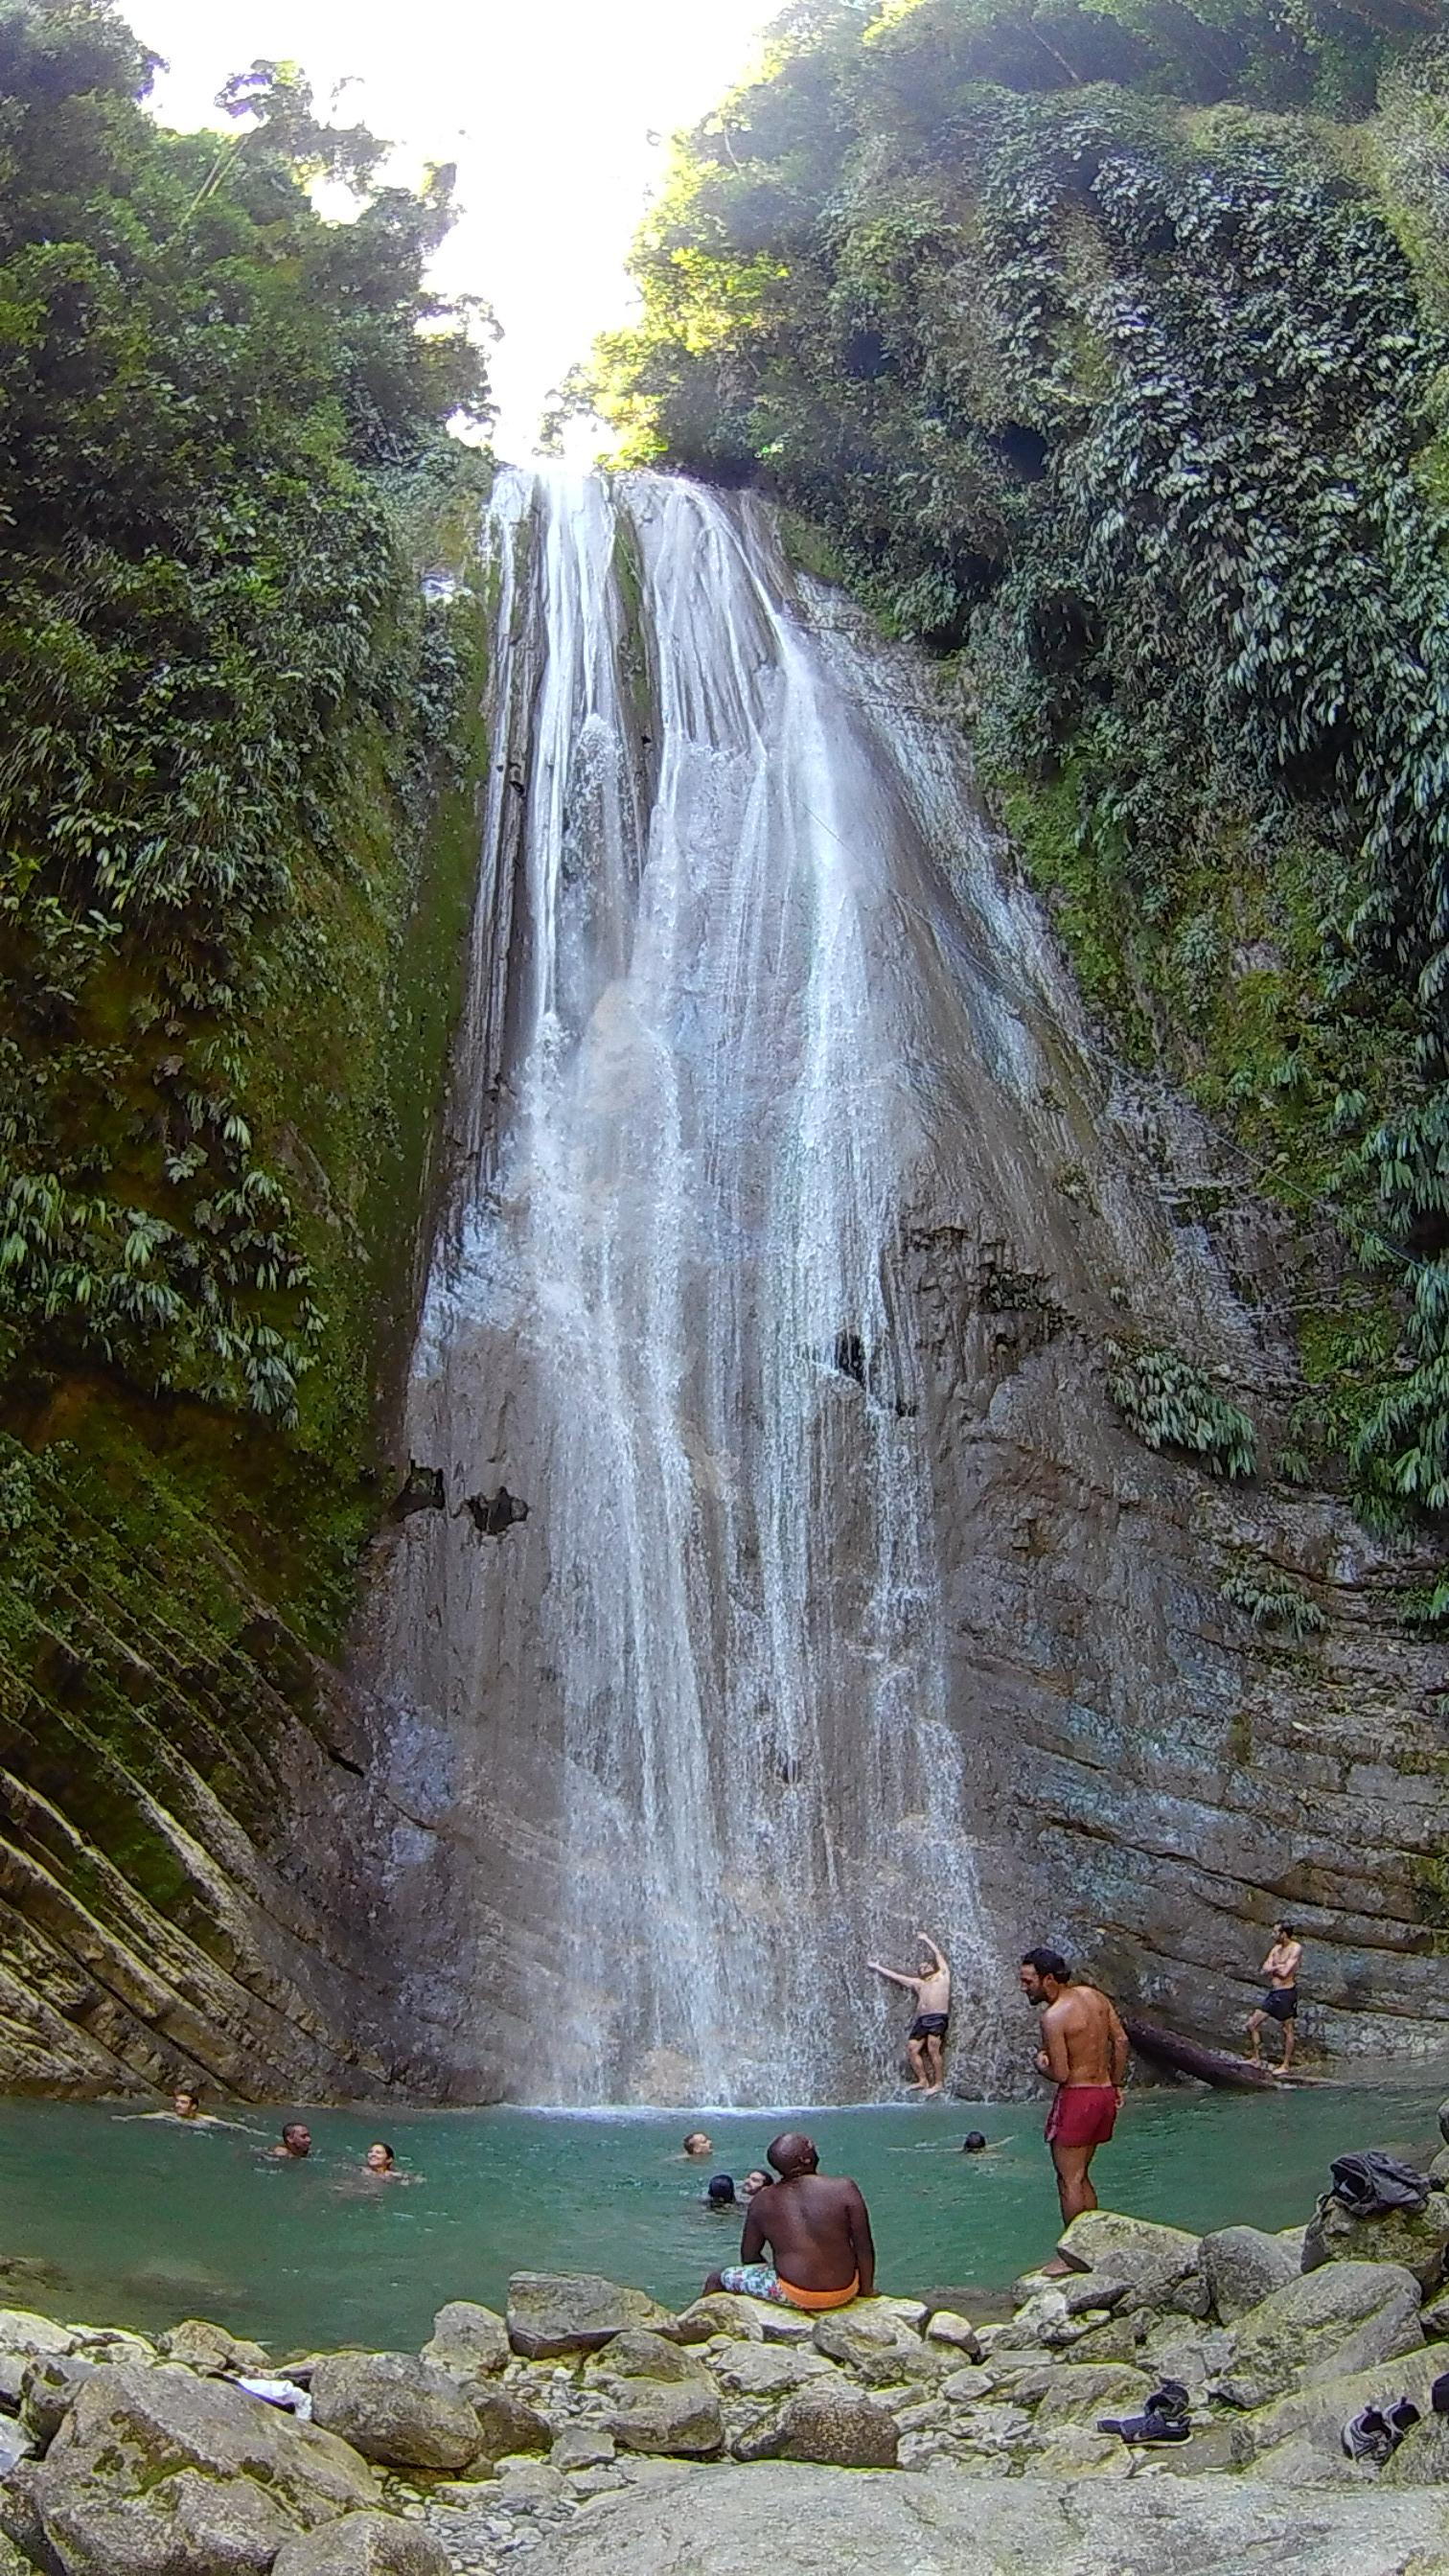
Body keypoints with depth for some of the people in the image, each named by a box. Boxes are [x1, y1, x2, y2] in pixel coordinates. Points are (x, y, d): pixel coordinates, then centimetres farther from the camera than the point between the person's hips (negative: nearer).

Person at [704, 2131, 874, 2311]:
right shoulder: (843, 2189, -12)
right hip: (845, 2291, 1)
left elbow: (749, 2257, 5)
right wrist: (867, 2288, 8)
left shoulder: (762, 2201, -6)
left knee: (716, 2279, 17)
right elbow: (864, 2247, -6)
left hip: (794, 2296, -1)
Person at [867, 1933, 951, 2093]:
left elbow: (937, 1954, 12)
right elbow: (896, 1976, 28)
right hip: (922, 2020, 6)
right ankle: (922, 2080, 9)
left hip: (938, 2018, -6)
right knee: (912, 2049, -3)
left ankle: (937, 2083, -12)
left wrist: (926, 1940, 23)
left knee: (933, 2049, -17)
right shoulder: (918, 1984, 25)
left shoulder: (943, 1977, 13)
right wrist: (877, 1968, 30)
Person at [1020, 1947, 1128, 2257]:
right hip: (1105, 2093, 9)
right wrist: (1116, 2084, 18)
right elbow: (1121, 2040, 10)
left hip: (1076, 2097, -9)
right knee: (1081, 2176, 19)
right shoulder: (1094, 1996, 4)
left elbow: (1060, 2074, -20)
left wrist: (1041, 2064, 1)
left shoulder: (1053, 2016, -20)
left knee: (1069, 2181, 3)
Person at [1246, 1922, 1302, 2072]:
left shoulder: (1295, 1948, -11)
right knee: (1252, 2024, 7)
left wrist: (1272, 1968, -2)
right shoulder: (1276, 1949, 13)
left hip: (1286, 1992, -9)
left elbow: (1284, 1972, -19)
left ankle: (1286, 2065, 11)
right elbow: (1265, 1970, 6)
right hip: (1273, 1992, 9)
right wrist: (1277, 1967, -11)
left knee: (1288, 2030, 2)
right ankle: (1256, 2059, 17)